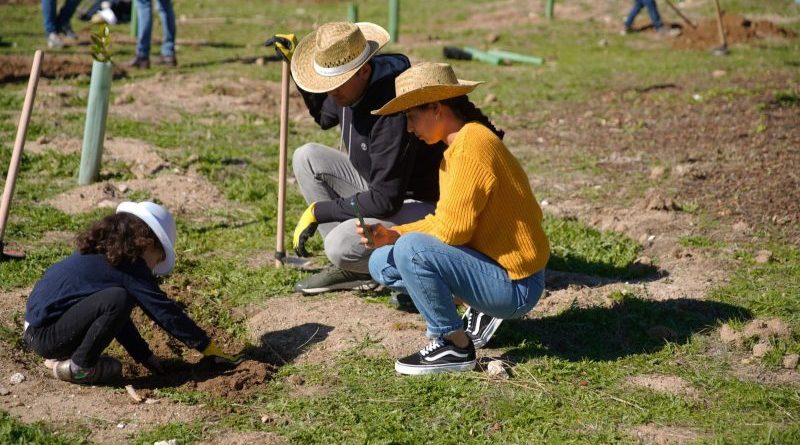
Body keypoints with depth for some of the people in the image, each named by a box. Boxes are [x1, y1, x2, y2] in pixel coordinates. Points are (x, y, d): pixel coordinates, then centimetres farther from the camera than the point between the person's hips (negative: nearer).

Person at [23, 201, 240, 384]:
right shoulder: (130, 269, -10)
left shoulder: (98, 254, 17)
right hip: (45, 335, -10)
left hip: (36, 324, 10)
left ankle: (61, 356, 14)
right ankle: (78, 366, -9)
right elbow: (166, 312, -8)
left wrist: (146, 357, 27)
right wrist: (210, 348, 0)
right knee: (117, 299, -23)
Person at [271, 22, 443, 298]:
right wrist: (295, 61, 14)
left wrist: (318, 211, -22)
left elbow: (386, 201, -30)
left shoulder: (392, 109, -32)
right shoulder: (350, 88, -4)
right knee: (307, 158, 0)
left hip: (416, 204, -10)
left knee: (340, 246, -29)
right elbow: (325, 117, 24)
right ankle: (350, 267, 2)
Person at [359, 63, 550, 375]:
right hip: (493, 265, 10)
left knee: (411, 250, -28)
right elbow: (446, 221, 12)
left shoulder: (472, 147, -21)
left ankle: (455, 347, -11)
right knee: (383, 264, 10)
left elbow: (451, 229, -24)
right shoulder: (459, 144, 10)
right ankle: (477, 313, 11)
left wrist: (401, 236, -5)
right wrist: (395, 234, -2)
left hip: (515, 287, -10)